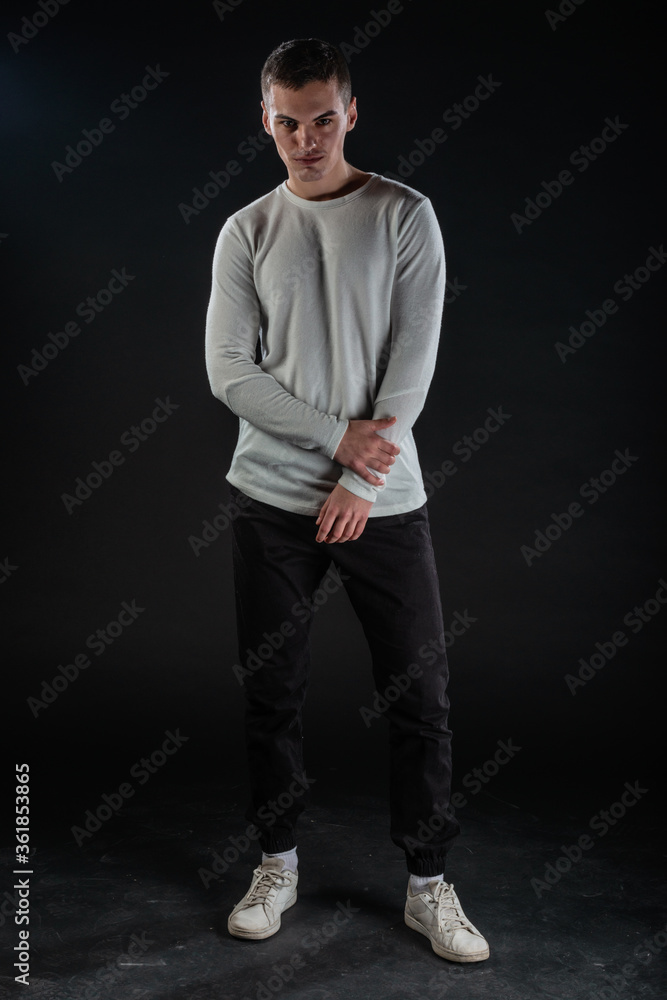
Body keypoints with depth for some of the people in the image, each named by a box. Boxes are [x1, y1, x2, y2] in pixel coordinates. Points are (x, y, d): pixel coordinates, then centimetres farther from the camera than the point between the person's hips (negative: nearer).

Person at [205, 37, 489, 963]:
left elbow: (413, 363, -5)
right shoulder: (245, 233, 6)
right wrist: (339, 438, -12)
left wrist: (359, 483, -11)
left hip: (382, 501, -1)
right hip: (271, 501, 2)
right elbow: (229, 373, -2)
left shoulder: (405, 217, 2)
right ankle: (277, 865, 28)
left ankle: (429, 886, 20)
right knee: (271, 691, 9)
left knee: (420, 695, 2)